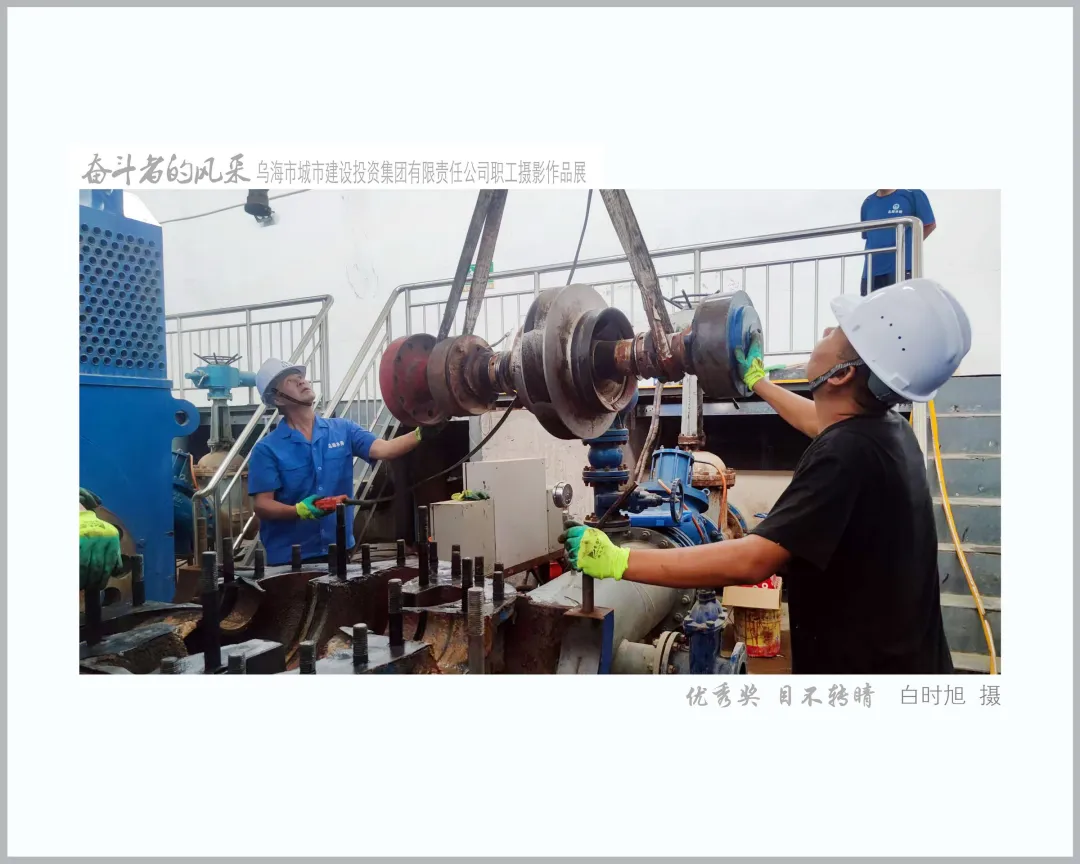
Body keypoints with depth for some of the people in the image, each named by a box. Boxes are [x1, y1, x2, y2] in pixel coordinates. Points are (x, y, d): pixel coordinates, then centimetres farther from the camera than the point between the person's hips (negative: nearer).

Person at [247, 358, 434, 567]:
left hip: (339, 549, 3)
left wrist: (420, 433, -27)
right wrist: (299, 510, -29)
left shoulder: (342, 429, 3)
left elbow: (384, 449, -11)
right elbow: (262, 506, -10)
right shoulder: (267, 449, -6)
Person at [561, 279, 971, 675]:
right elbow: (820, 423, 22)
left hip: (863, 661, -8)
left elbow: (751, 562, -34)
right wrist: (758, 382, 34)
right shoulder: (888, 427, -1)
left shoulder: (845, 455, -31)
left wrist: (618, 561, -30)